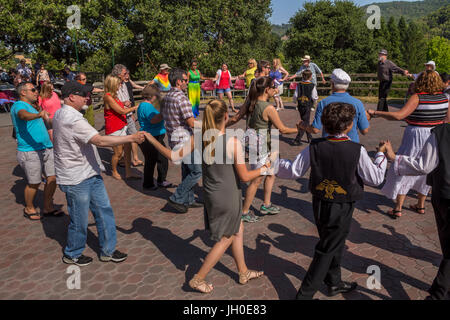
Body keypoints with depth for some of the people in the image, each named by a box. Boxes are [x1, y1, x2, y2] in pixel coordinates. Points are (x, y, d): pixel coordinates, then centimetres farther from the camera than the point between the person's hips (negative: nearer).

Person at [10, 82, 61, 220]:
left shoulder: (31, 107, 21)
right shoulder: (19, 105, -9)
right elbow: (24, 115, -33)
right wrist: (38, 115, -52)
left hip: (46, 148, 9)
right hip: (30, 152, -9)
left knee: (53, 177, 4)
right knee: (34, 183, 1)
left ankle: (48, 208, 17)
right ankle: (29, 209, 22)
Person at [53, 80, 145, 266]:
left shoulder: (61, 114, 10)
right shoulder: (72, 120, -24)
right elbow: (100, 141, -30)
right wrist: (131, 138, -27)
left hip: (90, 174, 10)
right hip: (77, 179, -10)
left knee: (104, 210, 12)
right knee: (79, 219, 7)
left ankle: (107, 251, 24)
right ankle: (72, 255, 30)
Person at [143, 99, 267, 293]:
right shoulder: (233, 142, -24)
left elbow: (174, 157, -4)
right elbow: (244, 177, -17)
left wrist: (152, 140, 7)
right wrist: (264, 168, 1)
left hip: (210, 195, 6)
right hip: (228, 198, -6)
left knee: (238, 230, 25)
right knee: (226, 239, 16)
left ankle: (243, 272, 42)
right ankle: (198, 279, 26)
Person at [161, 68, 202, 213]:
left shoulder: (167, 97, 11)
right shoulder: (181, 98, -19)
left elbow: (162, 117, 21)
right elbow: (192, 122, -21)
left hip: (174, 140, 10)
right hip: (184, 140, -10)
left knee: (187, 170, 18)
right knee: (197, 170, -3)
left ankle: (188, 200, 27)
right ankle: (176, 199, 2)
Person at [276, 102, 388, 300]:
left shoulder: (314, 147, -10)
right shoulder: (357, 151, -17)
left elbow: (294, 172, -4)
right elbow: (376, 179, -7)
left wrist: (275, 163, 12)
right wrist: (381, 155, 9)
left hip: (319, 205, 4)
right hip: (342, 208, -4)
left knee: (334, 244, 25)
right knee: (326, 251, 9)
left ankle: (334, 283, 45)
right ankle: (305, 294, 14)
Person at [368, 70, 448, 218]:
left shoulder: (417, 98, -18)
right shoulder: (444, 98, 1)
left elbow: (399, 115, -28)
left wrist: (376, 113, -23)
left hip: (416, 138, -6)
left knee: (403, 170, 4)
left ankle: (398, 209, 6)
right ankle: (421, 205, 31)